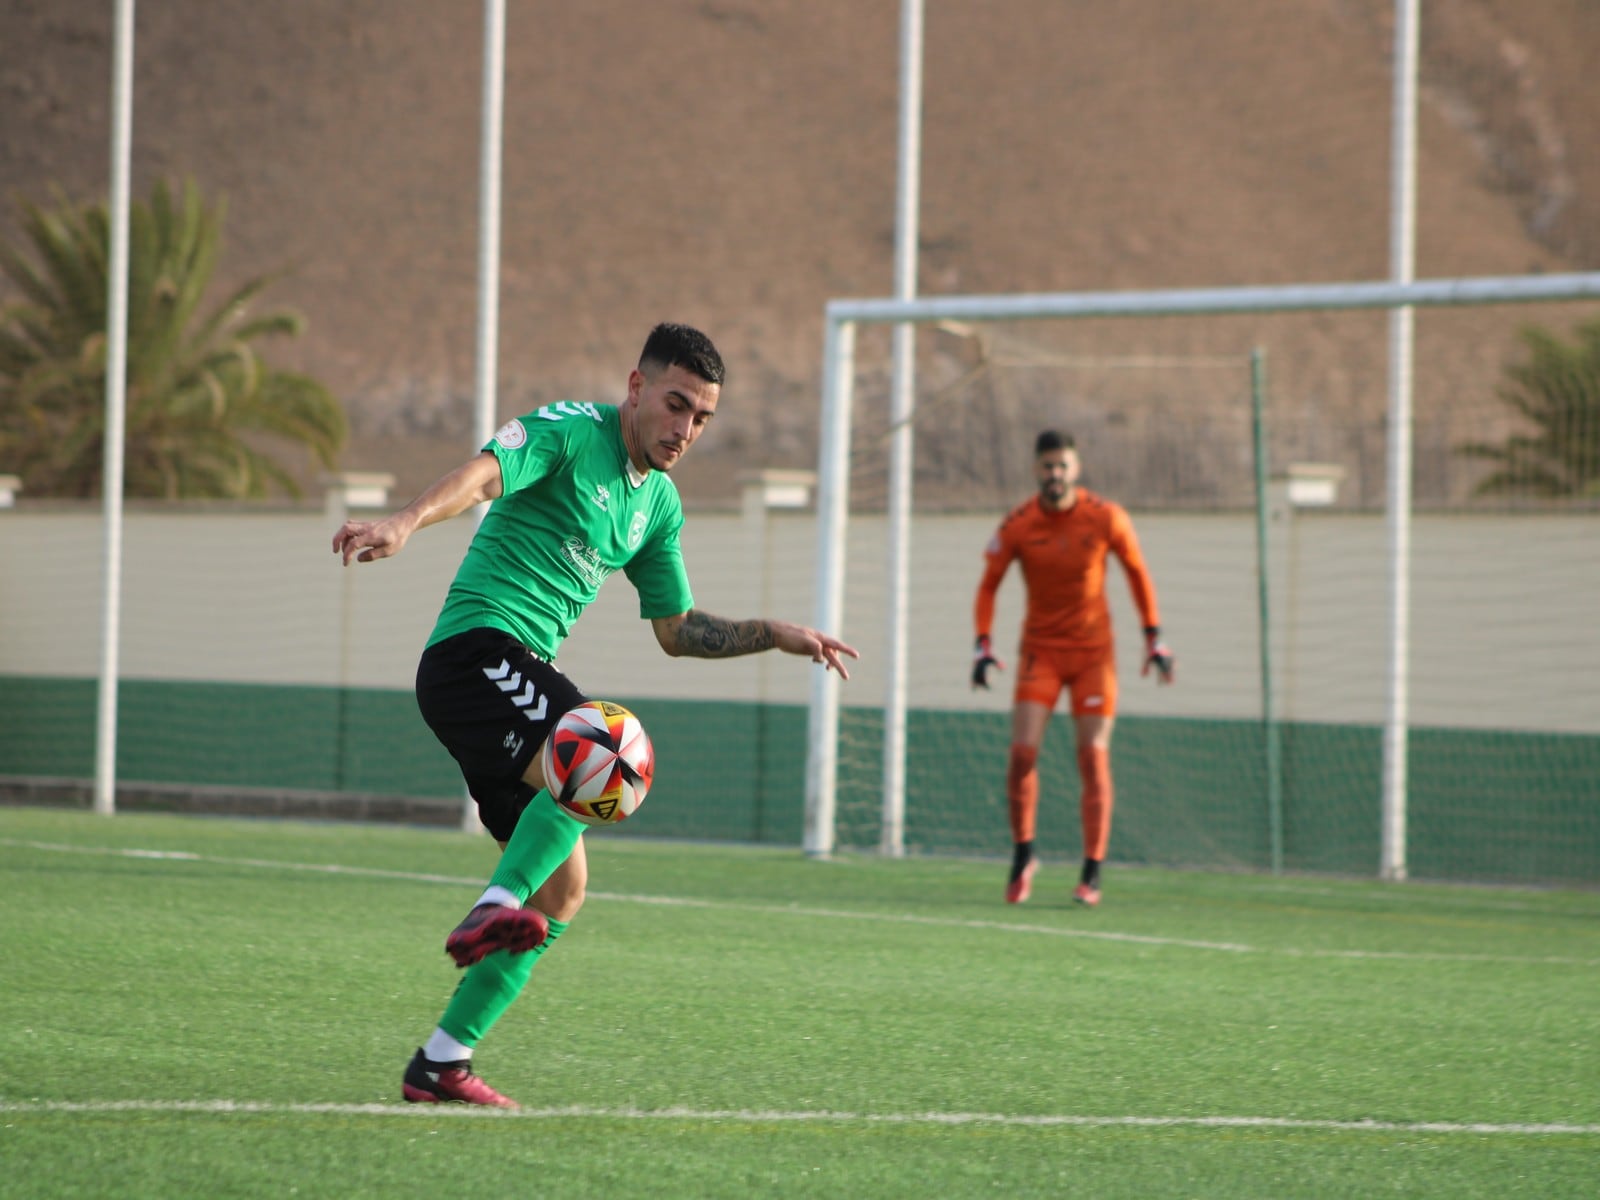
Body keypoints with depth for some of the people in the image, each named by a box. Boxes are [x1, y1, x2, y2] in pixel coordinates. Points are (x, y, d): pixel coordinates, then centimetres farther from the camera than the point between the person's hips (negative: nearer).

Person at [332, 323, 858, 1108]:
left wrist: (776, 635, 19)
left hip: (522, 674, 9)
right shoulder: (568, 432, -6)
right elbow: (482, 474, -25)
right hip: (475, 649, -9)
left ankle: (441, 1064, 8)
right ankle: (494, 909, -43)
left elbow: (676, 630, 29)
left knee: (563, 887, 6)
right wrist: (406, 522, -44)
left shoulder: (658, 503, 19)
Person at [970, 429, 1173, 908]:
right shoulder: (1017, 526, -8)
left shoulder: (1106, 518, -8)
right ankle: (1022, 855, 7)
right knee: (1023, 751, -12)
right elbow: (988, 585, 3)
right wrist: (983, 645, -7)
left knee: (1094, 756, -6)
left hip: (1093, 651, 0)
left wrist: (1154, 638, 3)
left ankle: (1092, 875, -2)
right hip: (1040, 648, 0)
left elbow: (1137, 573, 5)